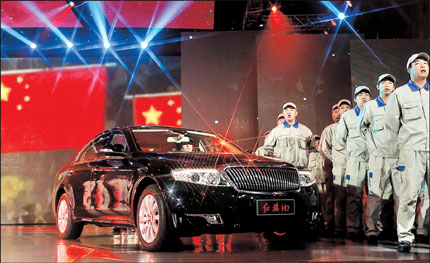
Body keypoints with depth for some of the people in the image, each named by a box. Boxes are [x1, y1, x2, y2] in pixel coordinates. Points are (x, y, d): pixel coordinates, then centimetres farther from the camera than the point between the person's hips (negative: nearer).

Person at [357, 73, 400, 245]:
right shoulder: (370, 106, 9)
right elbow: (361, 127, 19)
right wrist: (371, 144, 10)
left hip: (398, 155, 2)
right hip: (378, 157, -2)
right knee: (375, 194, -7)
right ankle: (372, 230, -6)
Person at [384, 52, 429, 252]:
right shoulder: (400, 93, 8)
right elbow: (390, 122, 9)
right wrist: (400, 145, 6)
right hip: (412, 151, -3)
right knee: (409, 195, -6)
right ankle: (405, 238, -1)